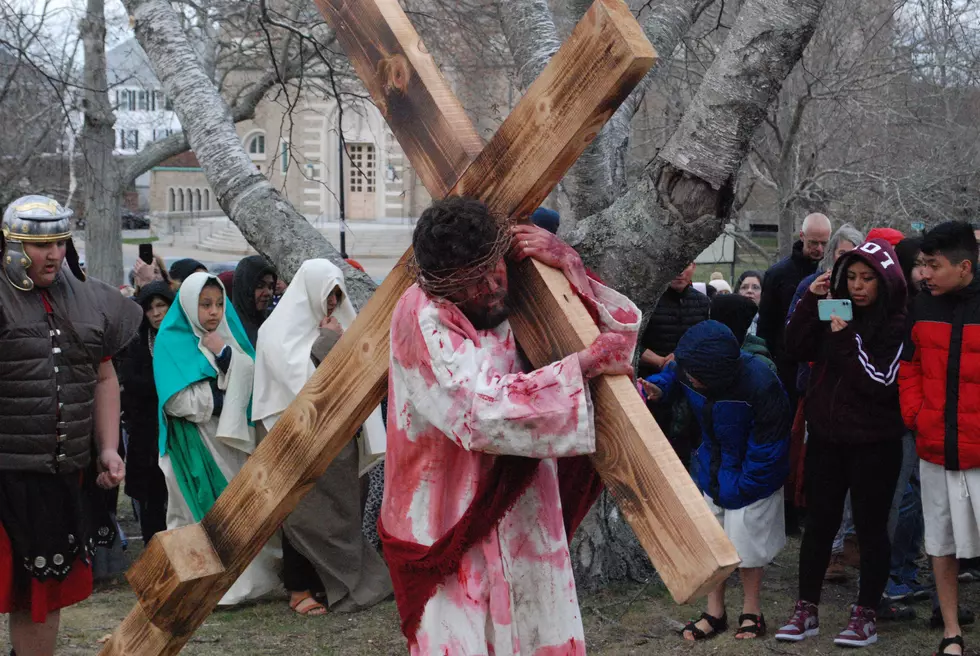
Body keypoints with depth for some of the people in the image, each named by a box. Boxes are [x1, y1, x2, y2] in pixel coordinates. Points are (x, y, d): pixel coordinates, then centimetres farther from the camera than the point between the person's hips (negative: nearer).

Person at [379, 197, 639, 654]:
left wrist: (570, 265, -9)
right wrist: (584, 364, -25)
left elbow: (624, 325, 7)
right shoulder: (423, 316, -16)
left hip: (528, 525, 6)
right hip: (452, 529, -5)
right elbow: (481, 411, -28)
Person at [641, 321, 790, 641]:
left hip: (750, 474, -5)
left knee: (746, 544, 4)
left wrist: (737, 487, -15)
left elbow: (768, 445, -22)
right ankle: (715, 613, 23)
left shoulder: (759, 384, -33)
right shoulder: (689, 367, -19)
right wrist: (656, 388, -15)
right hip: (713, 470, 5)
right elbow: (670, 374, 9)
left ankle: (752, 612, 25)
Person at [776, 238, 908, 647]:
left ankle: (866, 615, 13)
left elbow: (881, 383, -18)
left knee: (870, 526, 4)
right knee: (818, 523, 10)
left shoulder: (897, 325, -10)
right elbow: (797, 348, 1)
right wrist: (811, 301, -8)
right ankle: (806, 610, 18)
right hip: (826, 436, 5)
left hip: (873, 444, -5)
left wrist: (848, 339, -22)